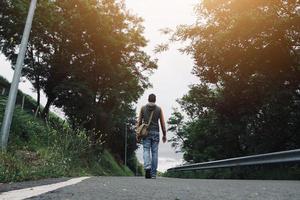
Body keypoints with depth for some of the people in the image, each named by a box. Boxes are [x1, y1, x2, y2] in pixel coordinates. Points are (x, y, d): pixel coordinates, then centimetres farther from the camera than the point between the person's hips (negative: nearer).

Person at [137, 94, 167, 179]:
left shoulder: (143, 108, 5)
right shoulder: (159, 109, 5)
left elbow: (139, 121, 3)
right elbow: (162, 122, 3)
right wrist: (164, 134, 8)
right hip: (155, 133, 0)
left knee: (146, 151, 0)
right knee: (154, 152, 4)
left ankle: (147, 167, -24)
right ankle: (153, 173, 7)